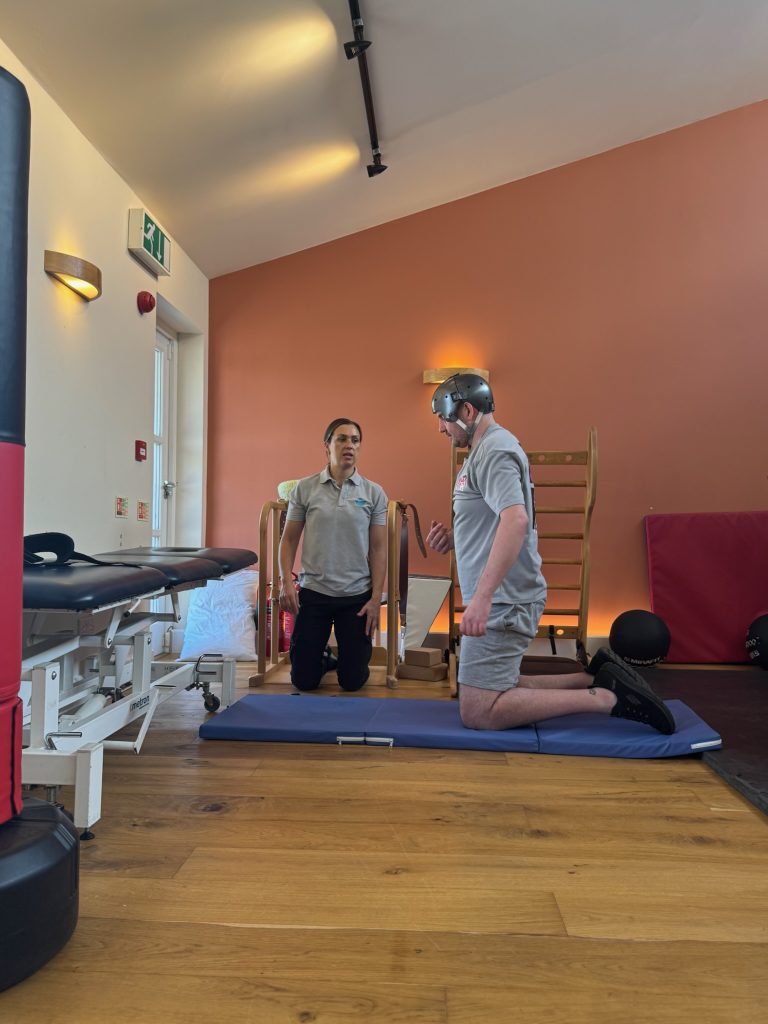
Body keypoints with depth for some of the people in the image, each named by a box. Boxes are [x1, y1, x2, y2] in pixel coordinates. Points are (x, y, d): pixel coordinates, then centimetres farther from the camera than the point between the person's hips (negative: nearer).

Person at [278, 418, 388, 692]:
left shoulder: (373, 493, 0)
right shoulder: (304, 488, 0)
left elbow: (378, 549, 0)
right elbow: (288, 539, 4)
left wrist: (376, 598, -6)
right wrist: (286, 582, -8)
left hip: (357, 596, 0)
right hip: (312, 592, 0)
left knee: (352, 680, 5)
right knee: (304, 680, 5)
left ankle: (342, 656, 39)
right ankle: (321, 656, 38)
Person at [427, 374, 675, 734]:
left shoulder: (493, 450, -14)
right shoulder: (486, 450, 19)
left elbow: (515, 519, -30)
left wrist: (482, 596, -34)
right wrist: (454, 536, 9)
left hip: (501, 602, -10)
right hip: (502, 598, 10)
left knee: (478, 713, -9)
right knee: (497, 692, 18)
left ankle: (606, 698, -7)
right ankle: (597, 679, 17)